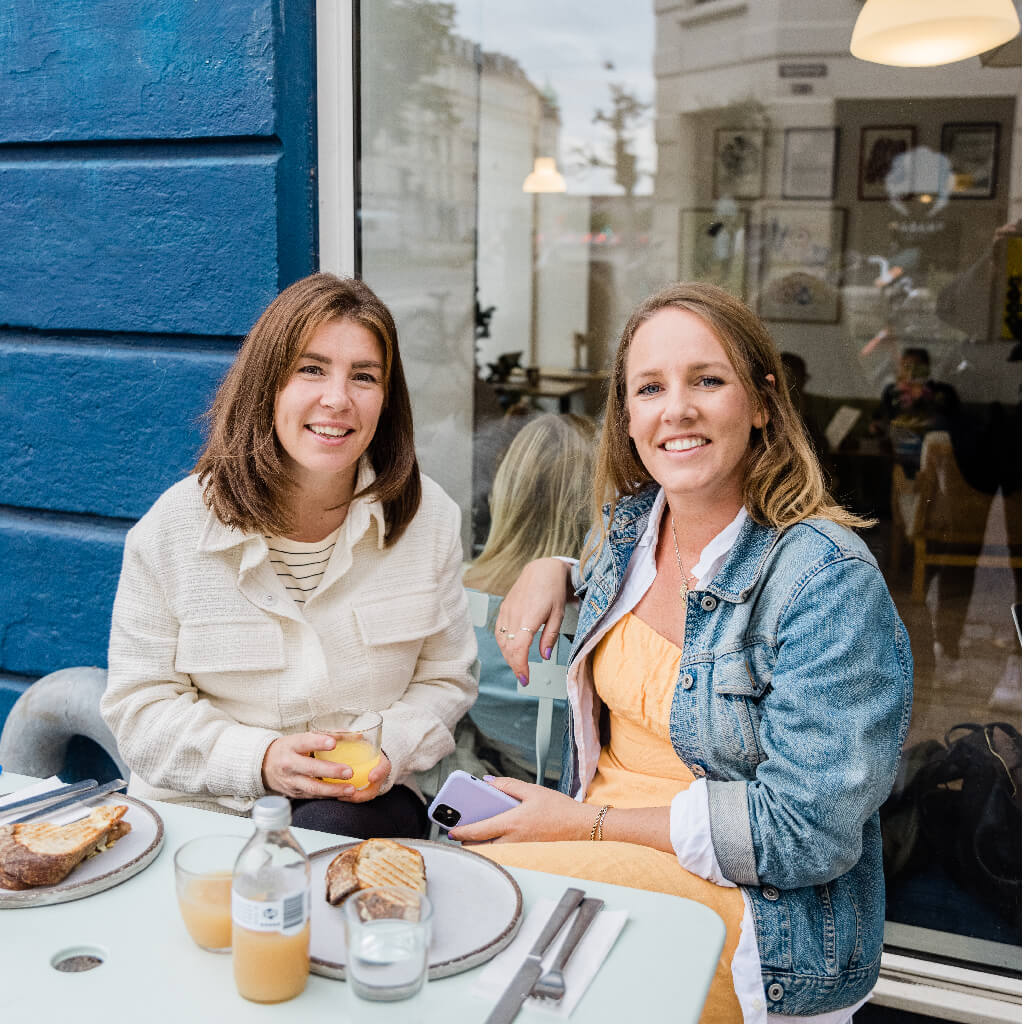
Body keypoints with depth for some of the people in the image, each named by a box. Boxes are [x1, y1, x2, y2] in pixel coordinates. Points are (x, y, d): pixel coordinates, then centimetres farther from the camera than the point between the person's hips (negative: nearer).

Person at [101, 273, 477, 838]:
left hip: (361, 807, 1)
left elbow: (444, 679, 6)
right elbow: (139, 705, -4)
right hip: (203, 810, 0)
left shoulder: (428, 516, -2)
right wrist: (258, 760, -20)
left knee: (334, 830, -31)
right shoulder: (173, 526, -7)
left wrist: (391, 750, -14)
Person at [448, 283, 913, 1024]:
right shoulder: (630, 524, 2)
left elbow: (805, 832, -21)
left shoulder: (828, 580, -18)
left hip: (754, 908, -6)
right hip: (610, 844, 7)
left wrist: (587, 822, -17)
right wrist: (553, 569, 6)